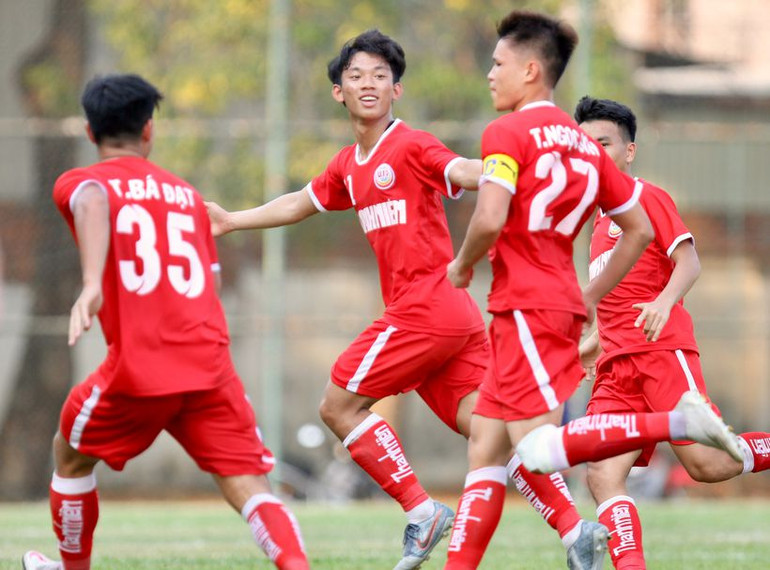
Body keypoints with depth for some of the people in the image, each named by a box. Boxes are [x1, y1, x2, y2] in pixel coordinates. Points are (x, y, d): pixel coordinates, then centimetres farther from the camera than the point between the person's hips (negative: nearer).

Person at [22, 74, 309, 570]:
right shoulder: (187, 194, 21)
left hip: (139, 367, -2)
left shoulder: (78, 182, 8)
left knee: (71, 455, 25)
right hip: (211, 364, 2)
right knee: (251, 489, -5)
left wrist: (92, 284, -33)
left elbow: (92, 202, -18)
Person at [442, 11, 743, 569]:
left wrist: (462, 265, -2)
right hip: (563, 303, 9)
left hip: (526, 307, -9)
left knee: (538, 450, -14)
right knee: (485, 444, 10)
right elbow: (640, 231, 18)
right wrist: (591, 297, 23)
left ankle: (676, 423, -21)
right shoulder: (583, 143, 16)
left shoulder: (508, 133, -8)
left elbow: (490, 220, -22)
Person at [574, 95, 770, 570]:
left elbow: (688, 262, -10)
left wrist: (666, 301, -28)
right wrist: (591, 348, 24)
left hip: (661, 350, -7)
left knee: (707, 463, -17)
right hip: (617, 365, 7)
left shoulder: (648, 198, 3)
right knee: (603, 474, -13)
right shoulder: (602, 220, 25)